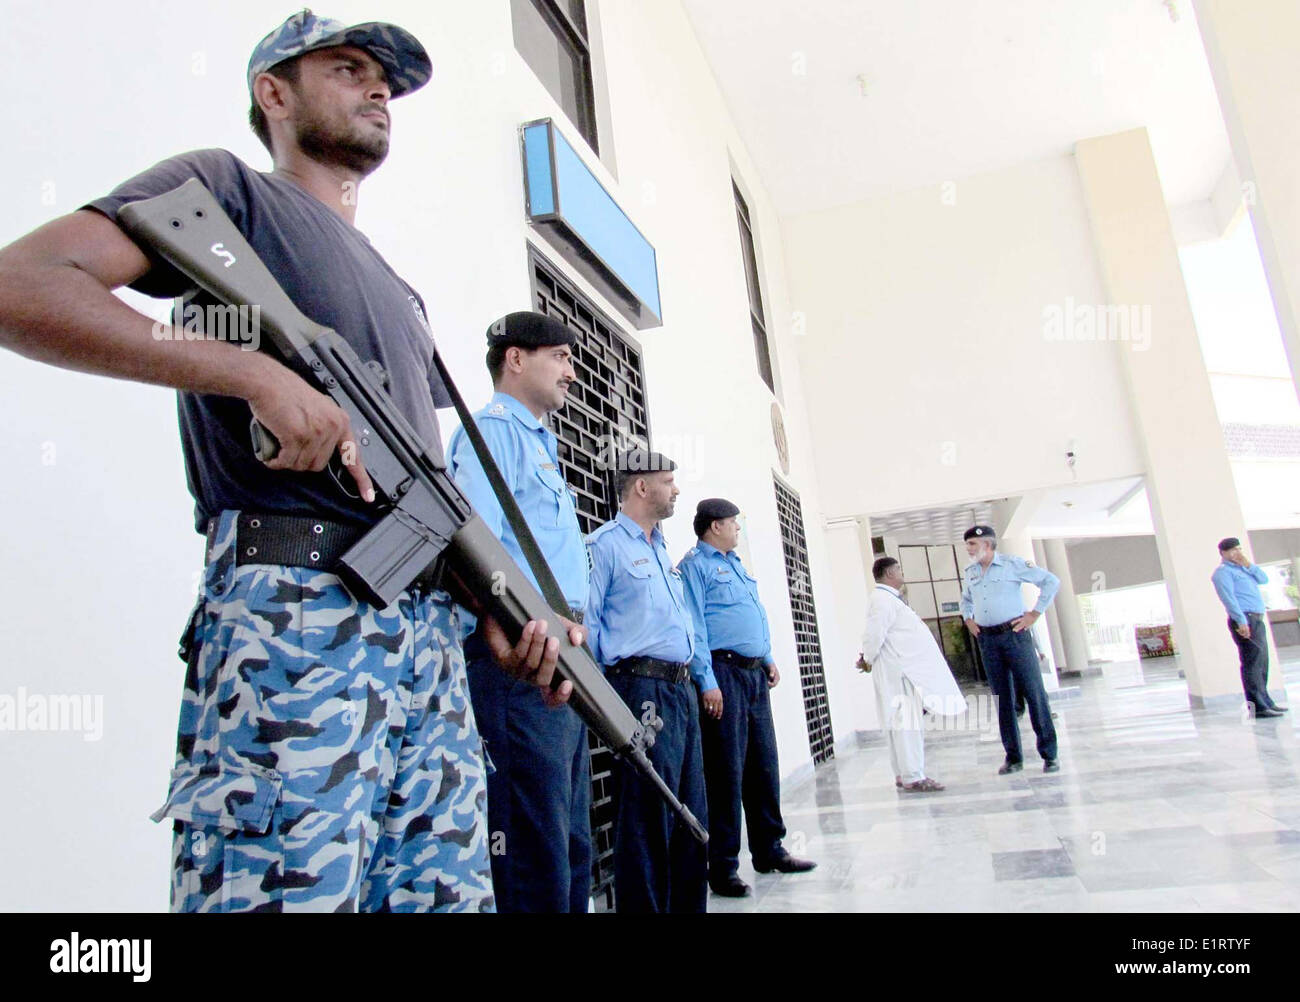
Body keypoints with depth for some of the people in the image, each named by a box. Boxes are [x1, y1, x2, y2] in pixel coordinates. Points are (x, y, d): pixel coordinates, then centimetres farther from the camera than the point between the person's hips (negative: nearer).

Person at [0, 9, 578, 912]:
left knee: (451, 893, 6)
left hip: (429, 629, 7)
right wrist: (252, 372, -15)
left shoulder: (399, 292, 29)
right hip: (294, 610, -7)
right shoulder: (230, 189, 9)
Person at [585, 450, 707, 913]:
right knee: (647, 818, -3)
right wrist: (617, 668, -12)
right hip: (643, 688, -9)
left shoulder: (661, 549, 22)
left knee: (691, 815, 15)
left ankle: (689, 904, 27)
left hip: (681, 688, 9)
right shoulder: (605, 544, -6)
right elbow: (585, 620, -13)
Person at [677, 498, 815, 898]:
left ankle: (769, 850, 26)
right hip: (724, 673, -8)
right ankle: (723, 868, 6)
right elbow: (694, 628, -14)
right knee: (726, 772, -4)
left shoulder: (736, 564, 22)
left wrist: (769, 658, 19)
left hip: (755, 673, 9)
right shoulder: (694, 566, -6)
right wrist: (707, 682, -19)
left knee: (764, 766, 13)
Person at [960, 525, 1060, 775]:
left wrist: (1035, 614, -6)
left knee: (1034, 692, -4)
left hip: (1014, 634, -5)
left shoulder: (1012, 565, -4)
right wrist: (968, 620, 15)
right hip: (987, 640, 5)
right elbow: (965, 599, 31)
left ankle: (1049, 754, 6)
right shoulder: (969, 572, 12)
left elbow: (1051, 581, -3)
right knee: (1002, 698, 6)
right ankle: (1013, 757, 12)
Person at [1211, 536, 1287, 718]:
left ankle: (1265, 702, 21)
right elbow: (1228, 597, -16)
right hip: (1244, 620, -9)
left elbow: (1264, 579, 14)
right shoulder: (1223, 571, -6)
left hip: (1257, 619, 9)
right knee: (1252, 663, -11)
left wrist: (1248, 564, 2)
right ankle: (1259, 706, -12)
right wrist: (1241, 621, -24)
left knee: (1262, 663, 13)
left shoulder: (1242, 568, 23)